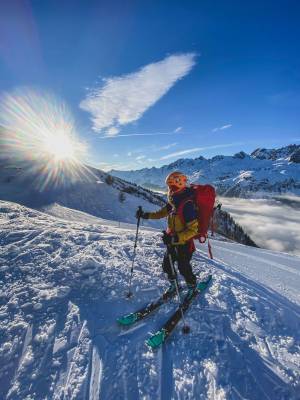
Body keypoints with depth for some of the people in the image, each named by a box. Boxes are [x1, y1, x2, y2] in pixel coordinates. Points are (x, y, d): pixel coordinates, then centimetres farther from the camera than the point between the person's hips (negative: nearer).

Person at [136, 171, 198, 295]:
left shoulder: (187, 204, -27)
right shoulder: (174, 202, -1)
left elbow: (193, 229, -26)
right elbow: (162, 213, 10)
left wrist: (175, 238, -34)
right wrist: (145, 215, 1)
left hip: (184, 243, -8)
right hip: (173, 242, 8)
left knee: (184, 268, 12)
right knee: (167, 264, 19)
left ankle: (193, 287, 42)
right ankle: (173, 285, 46)